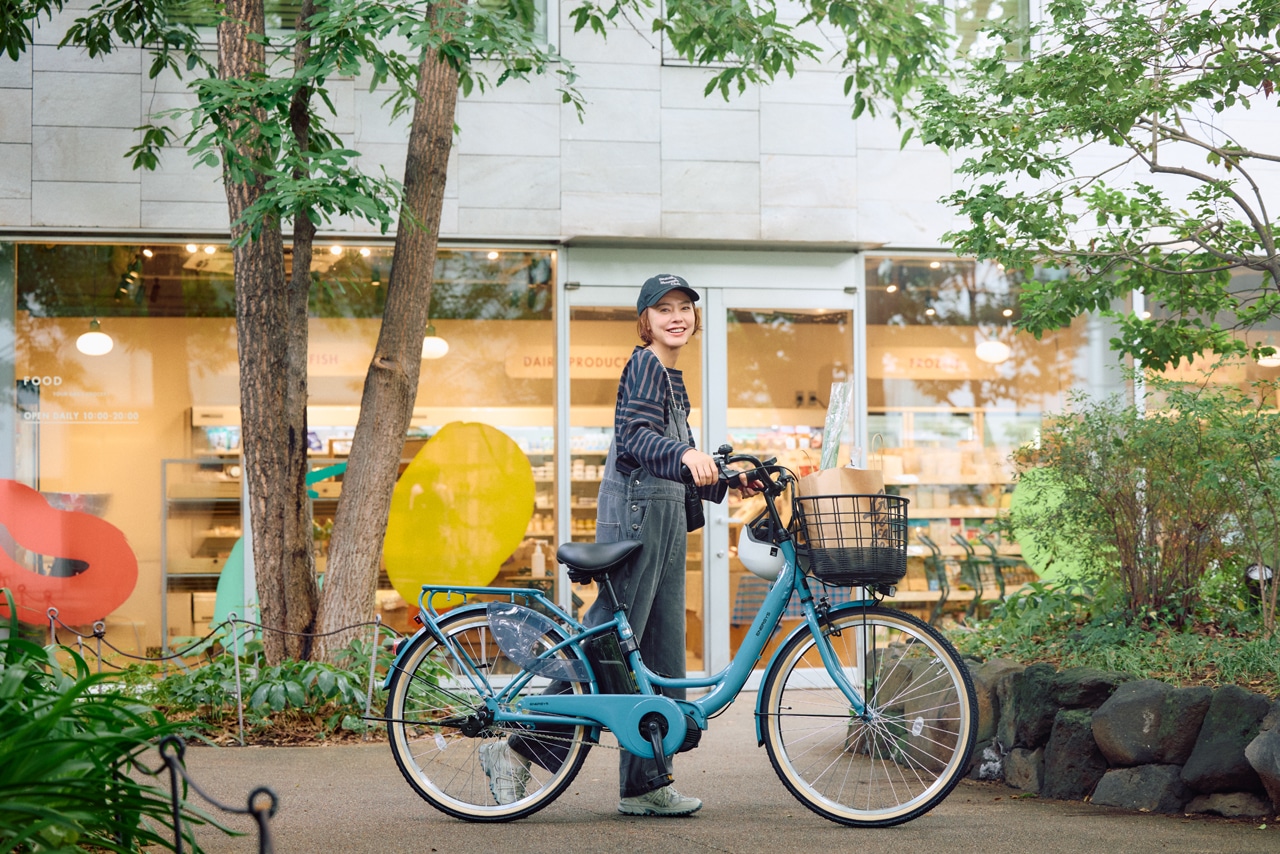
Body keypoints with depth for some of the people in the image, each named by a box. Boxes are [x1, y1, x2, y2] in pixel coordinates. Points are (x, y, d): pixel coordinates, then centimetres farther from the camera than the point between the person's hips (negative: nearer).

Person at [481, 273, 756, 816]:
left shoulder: (672, 377, 22)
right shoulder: (645, 364, -7)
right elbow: (634, 435, -22)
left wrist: (724, 485, 17)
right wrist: (685, 454, -38)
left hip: (665, 515, 10)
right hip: (635, 510, -10)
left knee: (660, 654, 8)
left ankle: (646, 784, 11)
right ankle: (517, 750, -4)